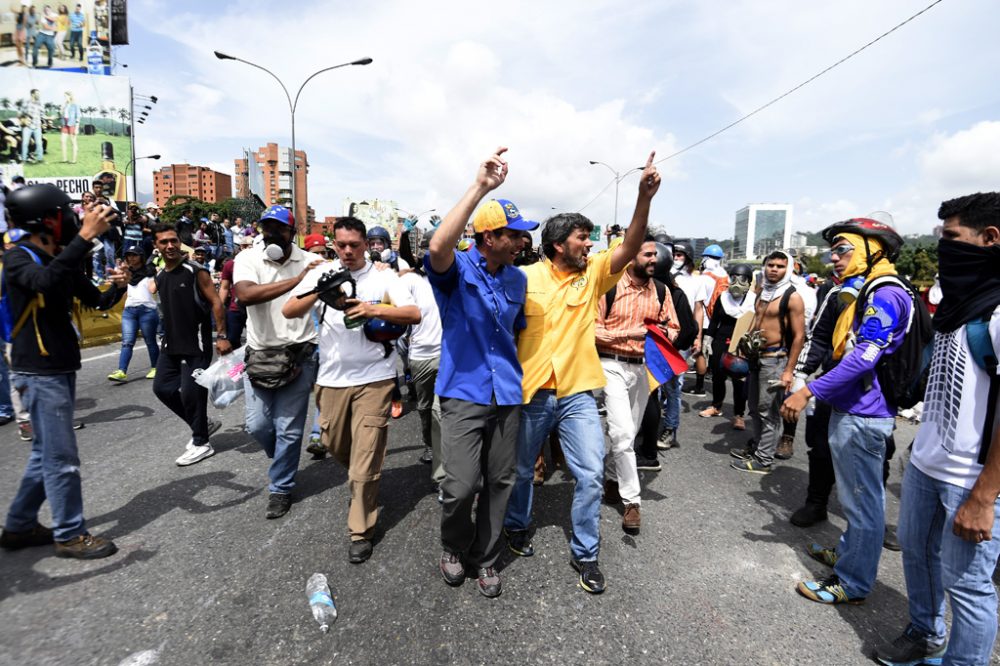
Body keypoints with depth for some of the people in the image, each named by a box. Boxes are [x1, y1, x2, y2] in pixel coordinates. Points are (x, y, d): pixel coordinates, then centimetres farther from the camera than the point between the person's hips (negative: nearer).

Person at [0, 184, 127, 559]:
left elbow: (98, 301, 13)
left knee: (46, 452, 17)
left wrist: (118, 286, -9)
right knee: (62, 457, -2)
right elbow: (45, 282, -36)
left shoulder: (62, 260, 10)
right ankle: (69, 535, 9)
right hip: (39, 372, -8)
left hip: (62, 368, 8)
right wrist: (85, 236, -40)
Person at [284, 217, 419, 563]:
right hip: (332, 377, 4)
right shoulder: (322, 273, 4)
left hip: (374, 378, -3)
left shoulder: (383, 276, -2)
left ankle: (361, 531, 14)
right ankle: (361, 480, 50)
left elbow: (414, 315, -12)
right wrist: (319, 293, -22)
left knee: (366, 457, 0)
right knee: (334, 444, 18)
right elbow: (288, 311, -5)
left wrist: (374, 310, -27)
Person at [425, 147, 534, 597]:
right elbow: (438, 247, -33)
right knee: (461, 485, -6)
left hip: (507, 395, 5)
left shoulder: (517, 280, 8)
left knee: (499, 483, 12)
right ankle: (454, 547, 26)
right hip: (464, 393, -5)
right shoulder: (458, 269, -8)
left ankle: (484, 557, 33)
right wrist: (479, 187, -34)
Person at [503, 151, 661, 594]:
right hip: (530, 391, -1)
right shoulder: (526, 278, -6)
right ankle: (517, 525, 43)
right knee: (522, 469, 16)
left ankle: (585, 553, 19)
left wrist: (644, 196, -26)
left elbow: (630, 247, -14)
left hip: (578, 393, 2)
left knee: (591, 474, 0)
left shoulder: (593, 274, 0)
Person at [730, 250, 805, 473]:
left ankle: (764, 459, 6)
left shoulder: (792, 297, -11)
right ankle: (756, 446, 31)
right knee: (755, 407, 16)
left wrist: (789, 370, -16)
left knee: (769, 411, -2)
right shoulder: (762, 292, 11)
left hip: (775, 359, -7)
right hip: (756, 356, 7)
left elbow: (799, 336, -13)